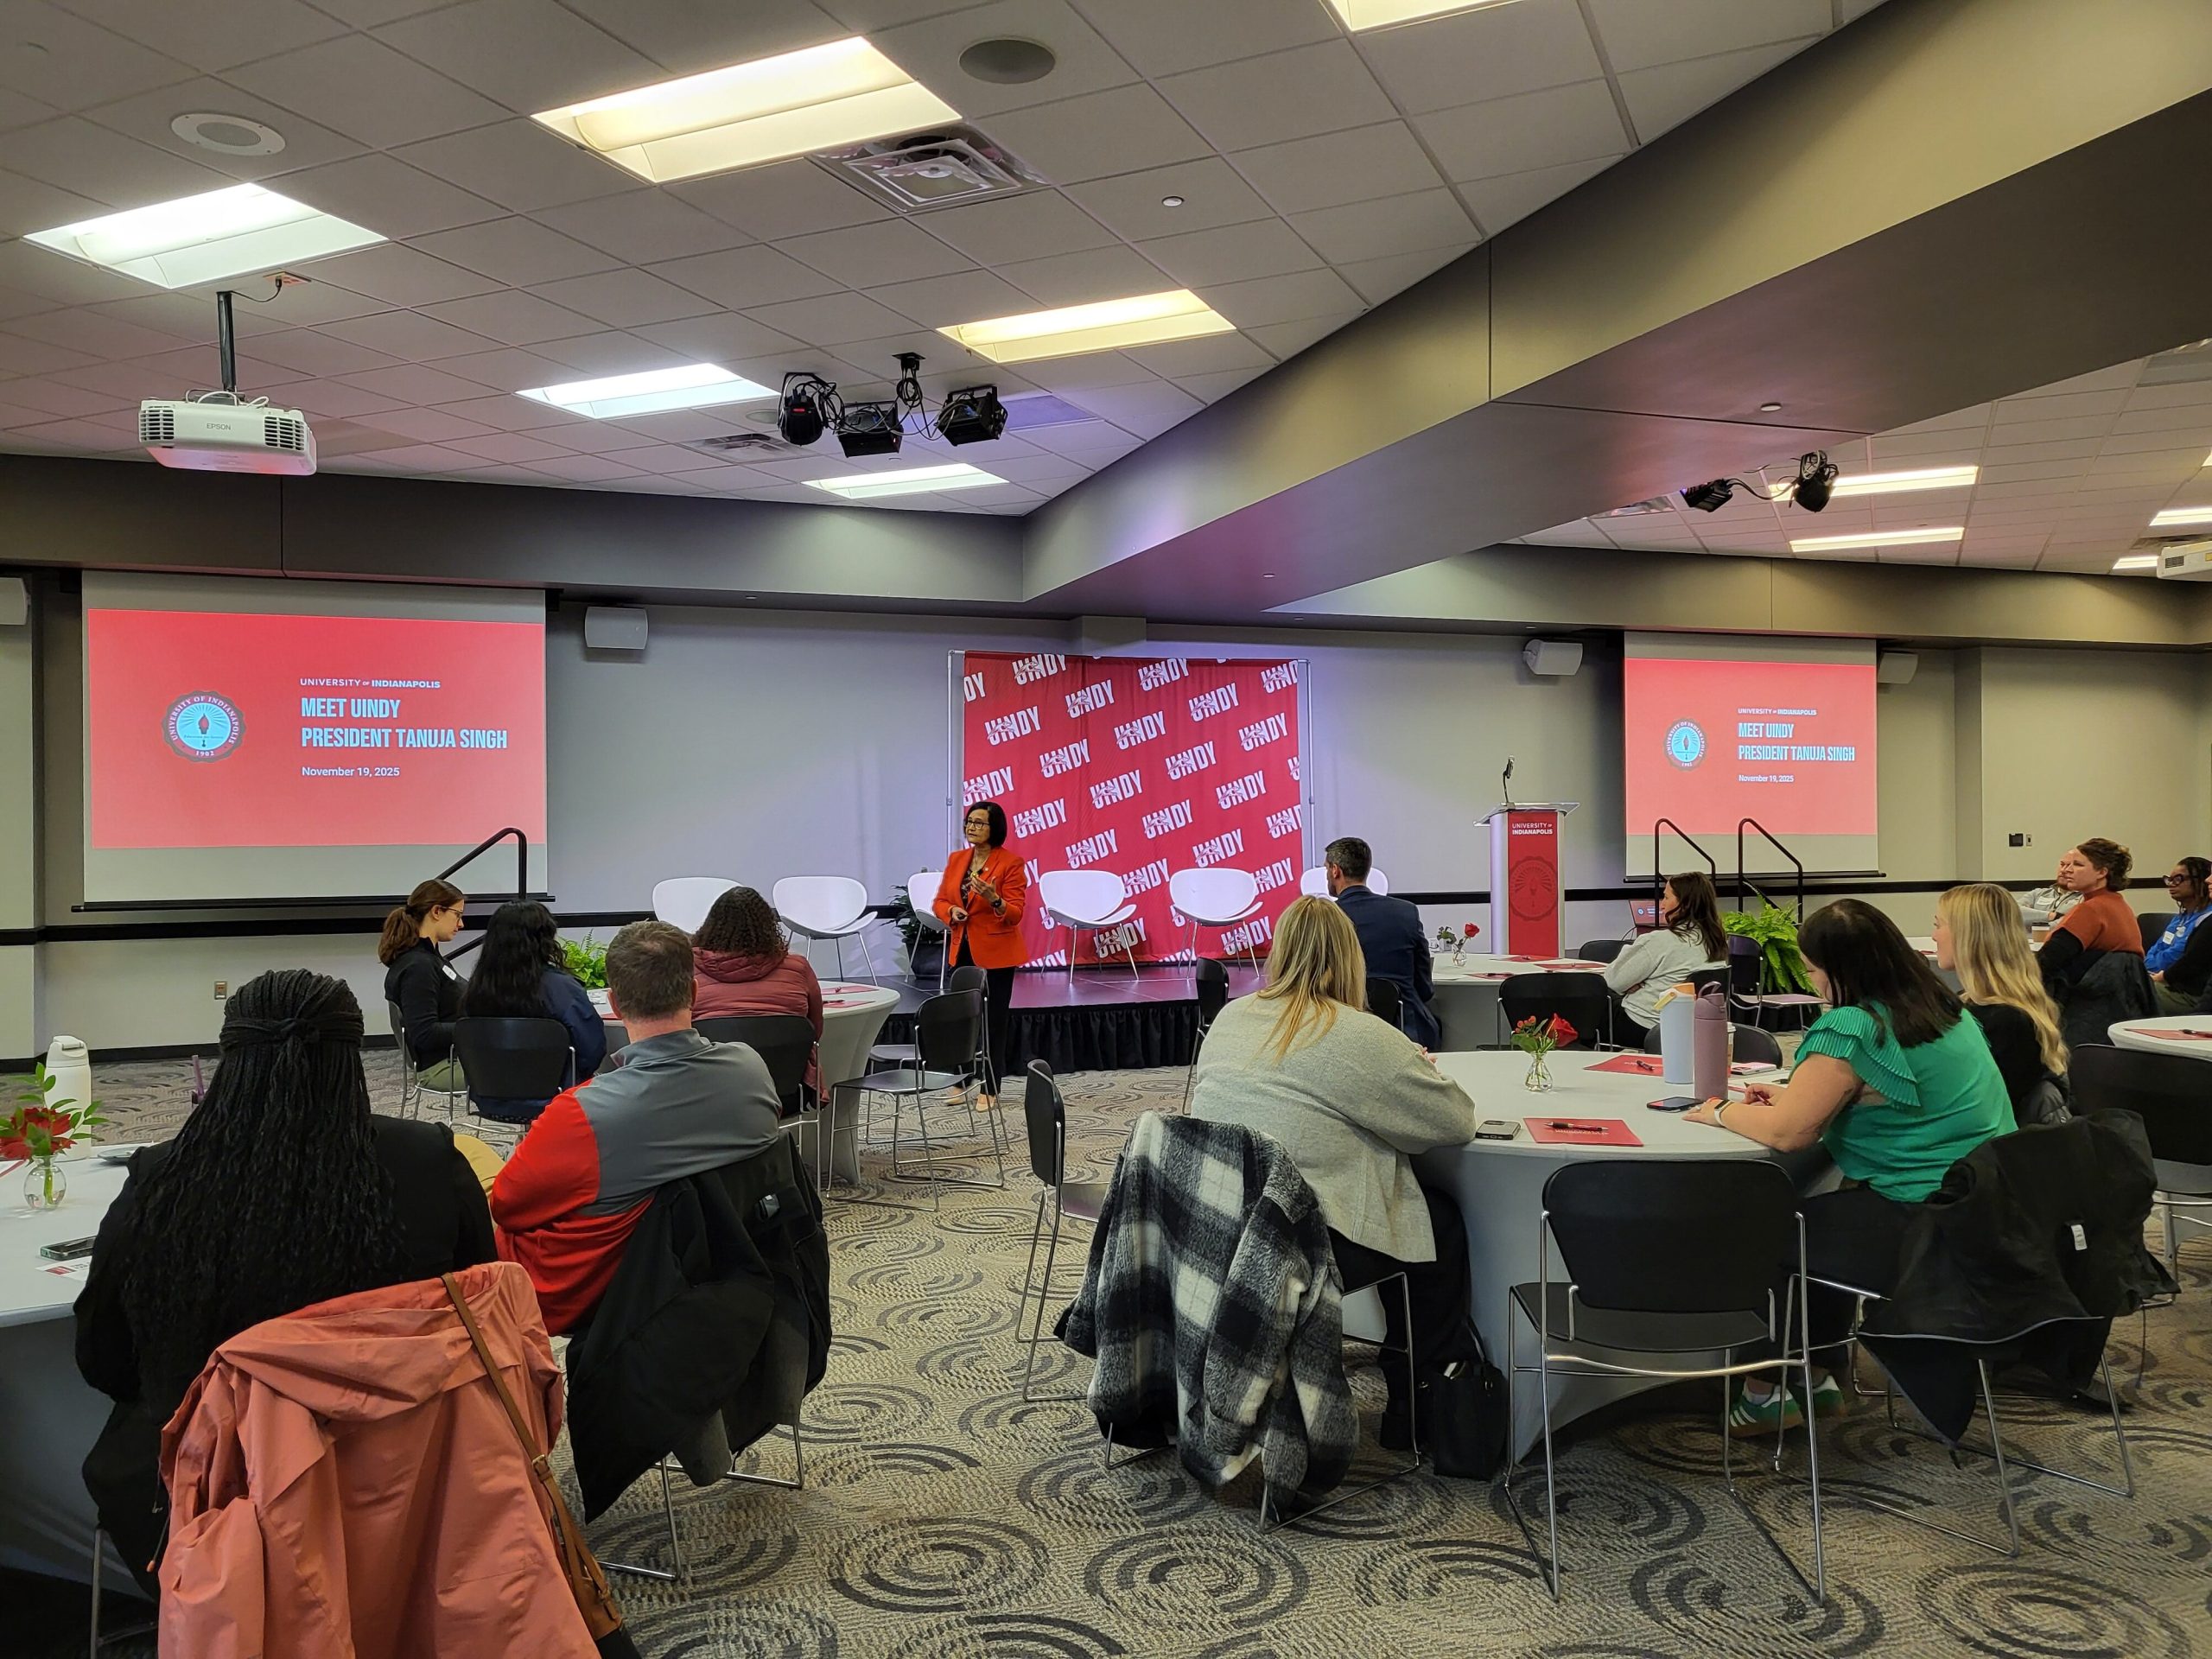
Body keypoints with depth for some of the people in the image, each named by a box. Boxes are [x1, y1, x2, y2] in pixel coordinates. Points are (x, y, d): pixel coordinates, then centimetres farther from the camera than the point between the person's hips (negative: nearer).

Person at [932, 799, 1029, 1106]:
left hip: (996, 952, -5)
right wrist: (951, 912, -10)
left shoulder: (1011, 862, -10)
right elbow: (940, 901, 12)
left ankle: (990, 1089, 10)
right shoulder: (956, 860, 8)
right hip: (961, 950, 5)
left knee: (994, 1021, 1)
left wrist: (994, 901, -33)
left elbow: (1016, 913, -13)